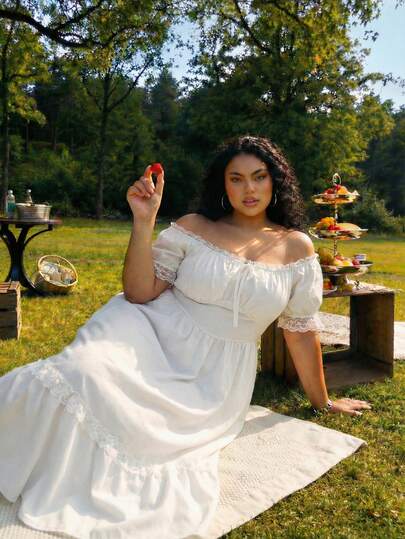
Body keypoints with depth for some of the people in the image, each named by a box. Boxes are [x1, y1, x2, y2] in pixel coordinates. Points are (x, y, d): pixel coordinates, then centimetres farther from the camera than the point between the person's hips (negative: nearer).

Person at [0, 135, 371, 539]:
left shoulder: (297, 248, 3)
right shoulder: (194, 227, 0)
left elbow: (302, 332, 10)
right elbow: (139, 294, -7)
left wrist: (323, 402, 18)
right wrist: (144, 221, -17)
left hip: (213, 378, 1)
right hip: (148, 337, 0)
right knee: (77, 378, -32)